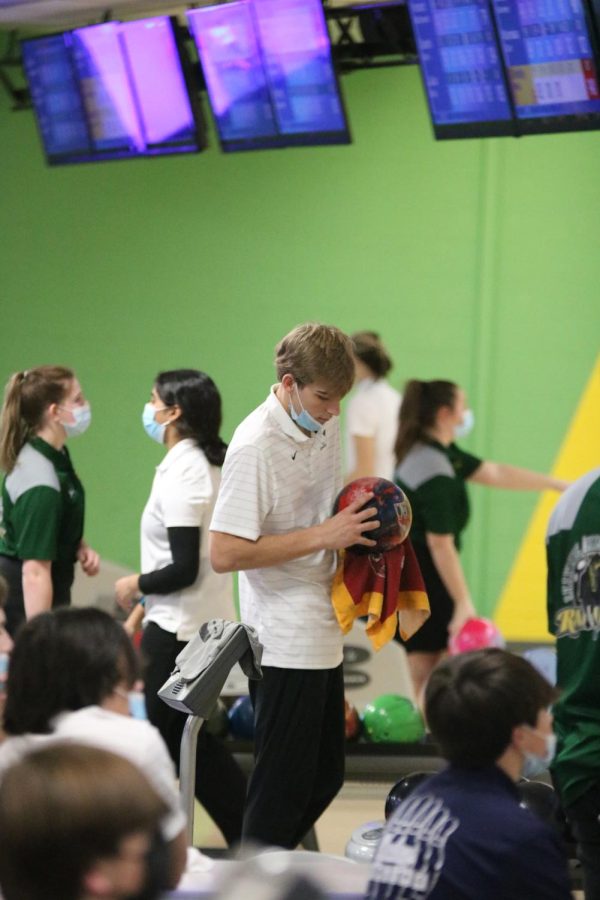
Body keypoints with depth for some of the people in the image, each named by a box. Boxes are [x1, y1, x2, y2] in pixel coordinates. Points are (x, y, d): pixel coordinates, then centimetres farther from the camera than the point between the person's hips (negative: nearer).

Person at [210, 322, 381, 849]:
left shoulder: (326, 426, 7)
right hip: (284, 645, -9)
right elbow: (225, 553, -23)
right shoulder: (255, 446, -19)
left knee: (326, 776, 15)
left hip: (322, 635, 9)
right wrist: (322, 536, -23)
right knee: (283, 785, -2)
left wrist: (359, 522, 4)